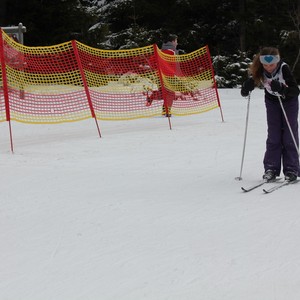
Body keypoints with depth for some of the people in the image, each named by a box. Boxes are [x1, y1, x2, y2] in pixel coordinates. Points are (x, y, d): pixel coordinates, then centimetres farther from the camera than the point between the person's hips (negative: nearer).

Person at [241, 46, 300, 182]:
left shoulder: (284, 68, -33)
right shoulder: (260, 70, -24)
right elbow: (252, 82, -14)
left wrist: (281, 89, -53)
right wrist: (246, 88, -37)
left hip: (289, 101, -3)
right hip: (272, 101, 3)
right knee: (273, 136, -2)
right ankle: (271, 168, 3)